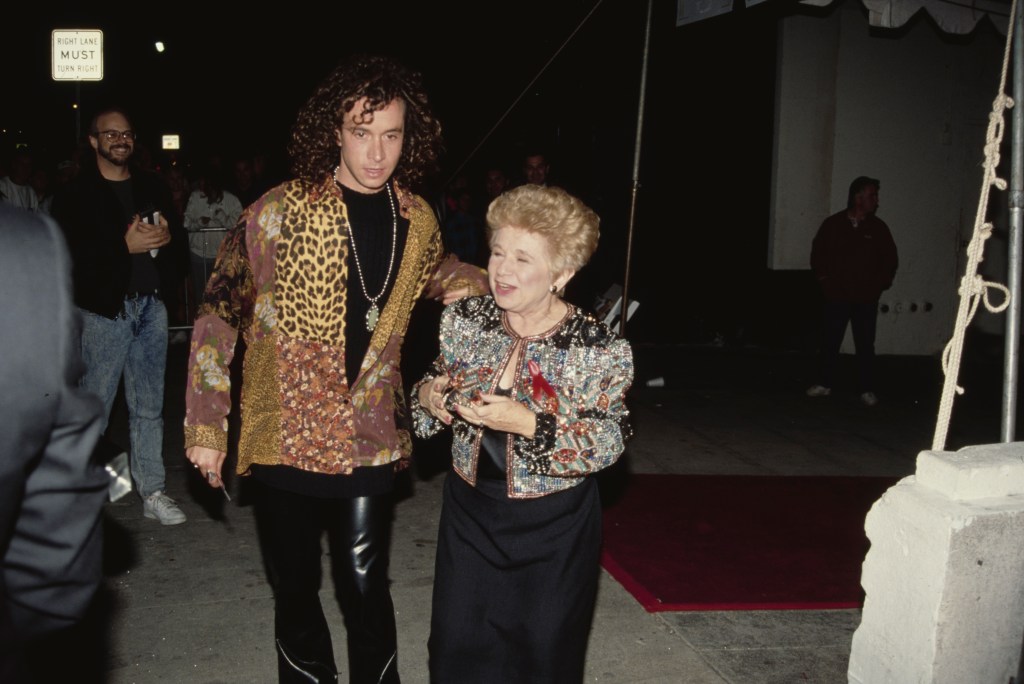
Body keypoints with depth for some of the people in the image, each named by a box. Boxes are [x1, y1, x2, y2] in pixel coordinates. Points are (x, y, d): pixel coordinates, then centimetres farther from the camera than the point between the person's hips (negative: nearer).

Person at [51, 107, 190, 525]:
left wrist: (166, 237, -7)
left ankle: (152, 492, 16)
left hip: (151, 305, 4)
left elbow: (180, 240, 16)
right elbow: (69, 255, -11)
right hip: (106, 307, -4)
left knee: (149, 407, 9)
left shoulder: (152, 187, 13)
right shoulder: (77, 195, -1)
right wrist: (126, 245, -18)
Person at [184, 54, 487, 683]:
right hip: (284, 437, -2)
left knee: (366, 589, 7)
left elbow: (437, 273, 22)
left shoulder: (418, 221, 0)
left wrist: (500, 285, 2)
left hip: (371, 439, 2)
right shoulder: (279, 213, -11)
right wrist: (206, 428, -7)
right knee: (296, 591, 13)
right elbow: (218, 318, -6)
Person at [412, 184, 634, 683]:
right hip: (470, 512, 4)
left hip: (555, 527, -3)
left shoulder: (597, 348, -18)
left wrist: (530, 424, -29)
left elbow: (609, 443, -17)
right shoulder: (465, 320, -5)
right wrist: (427, 395, -13)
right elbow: (439, 388, 10)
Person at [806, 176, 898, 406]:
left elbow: (890, 259, 10)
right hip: (836, 296, 0)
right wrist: (825, 280, 3)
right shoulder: (833, 224, -1)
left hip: (866, 299, 0)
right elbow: (817, 253, 7)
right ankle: (825, 384, 21)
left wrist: (880, 284, 3)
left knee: (865, 345, 2)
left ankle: (867, 390, 9)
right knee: (830, 342, 7)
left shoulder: (879, 227, 2)